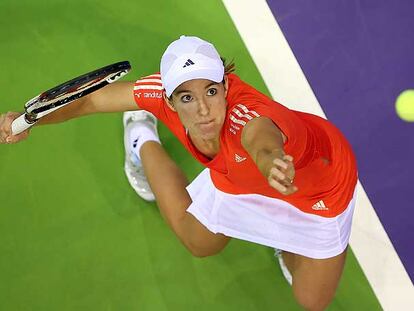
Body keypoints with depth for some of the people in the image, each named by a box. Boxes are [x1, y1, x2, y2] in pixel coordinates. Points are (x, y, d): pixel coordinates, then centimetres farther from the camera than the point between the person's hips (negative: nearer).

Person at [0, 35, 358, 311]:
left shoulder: (247, 118, -50)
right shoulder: (166, 92, -33)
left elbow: (263, 142, -77)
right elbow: (93, 98, -19)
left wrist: (272, 163, -100)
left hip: (319, 178, -3)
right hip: (239, 173, 3)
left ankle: (289, 254, 42)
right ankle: (144, 141, 45)